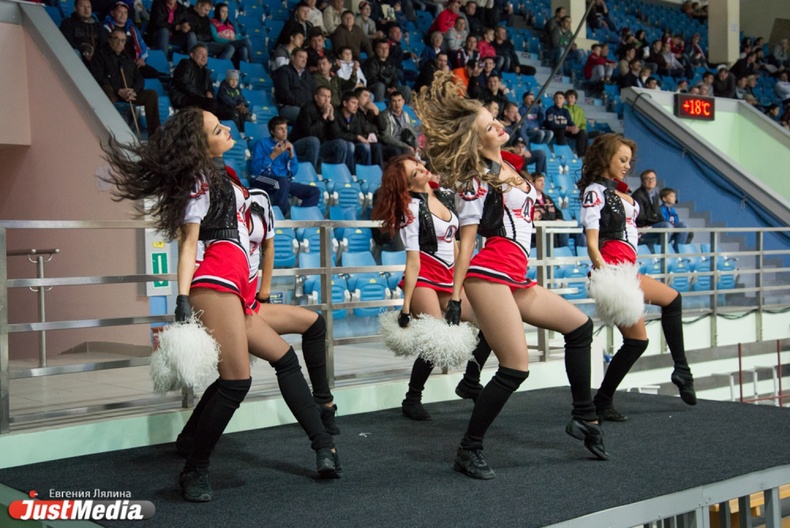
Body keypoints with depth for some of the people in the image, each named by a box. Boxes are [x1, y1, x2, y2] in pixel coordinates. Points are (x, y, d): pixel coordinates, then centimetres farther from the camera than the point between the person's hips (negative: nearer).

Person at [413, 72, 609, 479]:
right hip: (490, 275, -10)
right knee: (515, 368, -13)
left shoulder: (505, 167, 17)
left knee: (580, 326, 15)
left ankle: (584, 418, 19)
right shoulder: (475, 181, -7)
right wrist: (454, 297, -14)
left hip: (515, 279, 10)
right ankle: (468, 452, -3)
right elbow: (466, 240, -11)